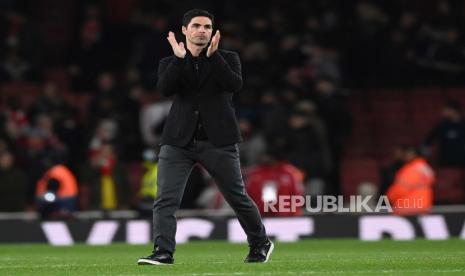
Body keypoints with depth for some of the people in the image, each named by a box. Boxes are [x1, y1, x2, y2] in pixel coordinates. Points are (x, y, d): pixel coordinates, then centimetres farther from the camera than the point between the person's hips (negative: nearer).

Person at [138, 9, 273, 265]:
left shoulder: (227, 59, 8)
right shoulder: (170, 64, 10)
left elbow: (235, 85, -12)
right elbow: (165, 88, -10)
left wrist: (213, 56, -18)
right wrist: (180, 58, -16)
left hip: (218, 141, -1)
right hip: (178, 141, 1)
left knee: (238, 197, 9)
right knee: (165, 199, -13)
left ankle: (260, 244, 29)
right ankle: (163, 252, -14)